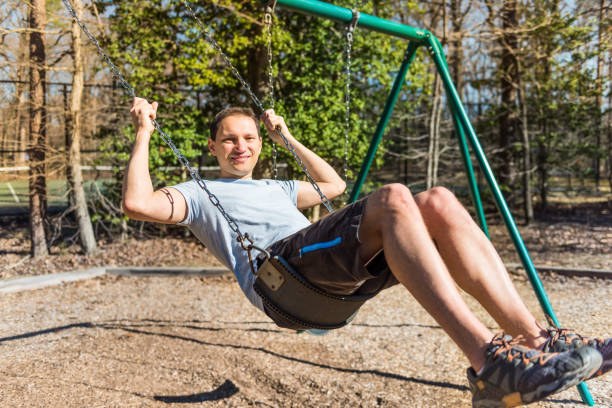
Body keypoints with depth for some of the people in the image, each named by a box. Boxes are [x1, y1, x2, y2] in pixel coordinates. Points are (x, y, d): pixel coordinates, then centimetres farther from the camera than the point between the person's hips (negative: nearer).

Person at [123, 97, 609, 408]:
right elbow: (138, 203, 8)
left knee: (438, 203, -19)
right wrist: (144, 132, 13)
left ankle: (532, 338, -29)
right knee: (393, 198, -32)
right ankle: (488, 359, -45)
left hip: (340, 272, 7)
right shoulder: (200, 194, 25)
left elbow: (334, 185, 51)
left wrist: (288, 137, 51)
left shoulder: (277, 189, 43)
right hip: (281, 267, -7)